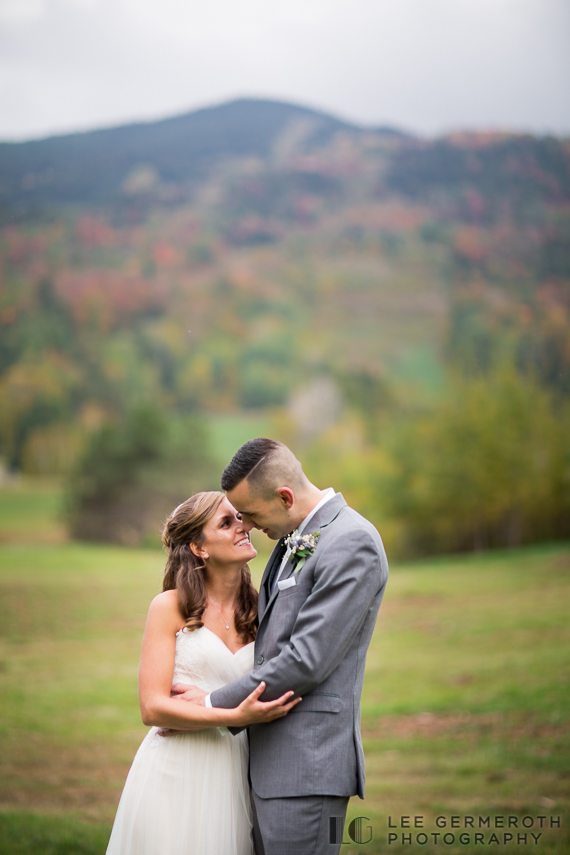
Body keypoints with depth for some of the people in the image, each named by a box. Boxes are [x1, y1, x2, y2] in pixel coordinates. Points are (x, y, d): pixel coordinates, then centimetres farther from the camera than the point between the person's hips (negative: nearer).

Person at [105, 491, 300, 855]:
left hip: (232, 775, 4)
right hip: (174, 773, -3)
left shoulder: (259, 610, 9)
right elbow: (153, 708, -9)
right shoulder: (170, 607, -3)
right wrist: (236, 717, -20)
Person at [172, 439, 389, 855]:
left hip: (308, 763, -9)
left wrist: (214, 704, -10)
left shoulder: (352, 543, -14)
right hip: (269, 758, 9)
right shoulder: (295, 540, 15)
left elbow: (307, 661, -19)